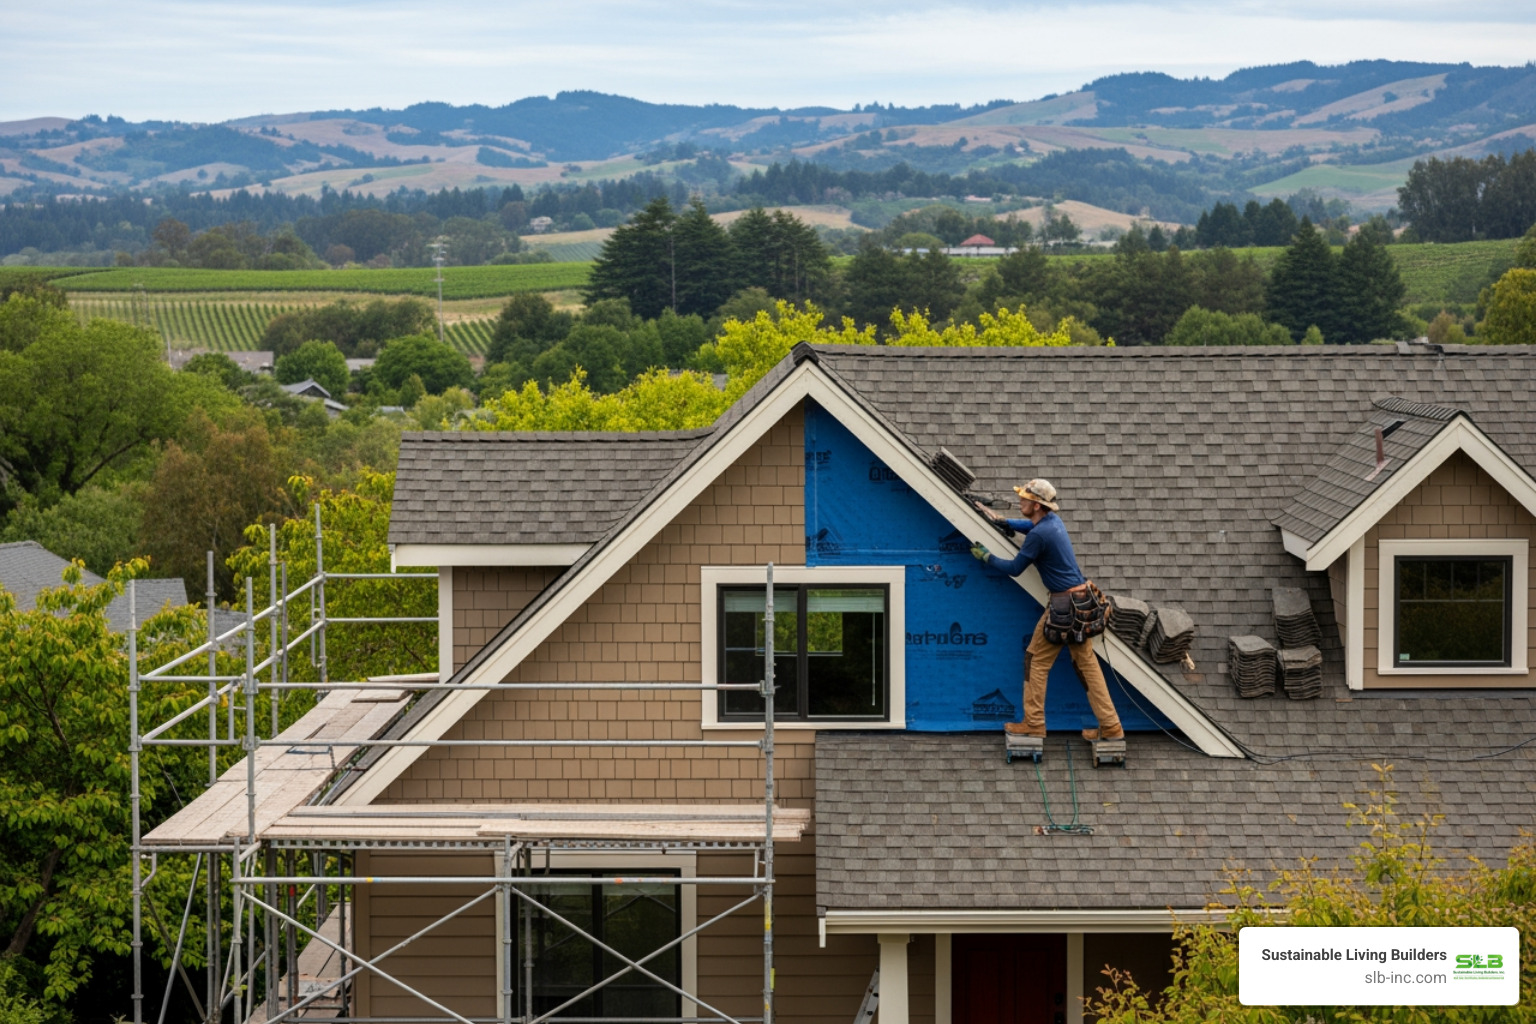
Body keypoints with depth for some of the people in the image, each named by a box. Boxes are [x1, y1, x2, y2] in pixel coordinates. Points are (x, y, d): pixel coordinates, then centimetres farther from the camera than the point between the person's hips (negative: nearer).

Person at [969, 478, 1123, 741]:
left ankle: (1034, 724, 8)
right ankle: (1111, 727, 10)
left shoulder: (1038, 535, -18)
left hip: (1064, 603, -9)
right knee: (1086, 663, 11)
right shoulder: (1054, 520, 10)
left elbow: (1014, 569, -8)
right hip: (1081, 600, 9)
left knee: (1037, 660, 4)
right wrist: (1001, 520, 31)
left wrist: (986, 557, 5)